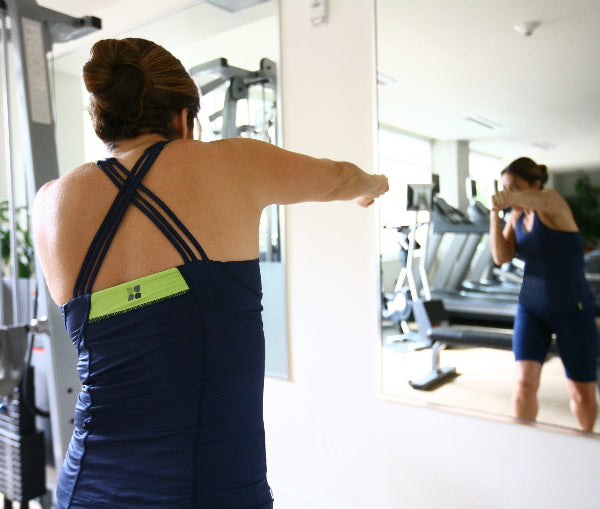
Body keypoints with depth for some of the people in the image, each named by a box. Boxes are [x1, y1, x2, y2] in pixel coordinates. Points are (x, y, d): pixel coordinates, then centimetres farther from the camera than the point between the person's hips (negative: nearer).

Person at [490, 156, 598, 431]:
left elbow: (541, 200, -39)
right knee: (525, 382, -13)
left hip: (573, 310, -4)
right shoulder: (516, 217, 4)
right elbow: (501, 257, -8)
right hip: (531, 308, 4)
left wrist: (512, 198, -56)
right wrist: (495, 213, -13)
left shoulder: (553, 203, -14)